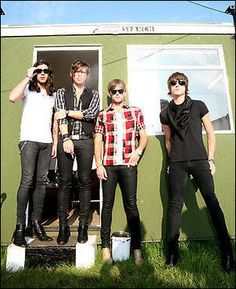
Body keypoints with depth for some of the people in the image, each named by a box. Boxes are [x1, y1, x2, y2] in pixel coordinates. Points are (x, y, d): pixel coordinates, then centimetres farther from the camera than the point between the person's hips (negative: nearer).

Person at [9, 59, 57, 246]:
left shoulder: (53, 95, 20)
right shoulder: (28, 89, 7)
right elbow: (12, 97, -16)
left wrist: (55, 142, 11)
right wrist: (28, 77, -7)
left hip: (46, 142, 4)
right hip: (29, 140, -4)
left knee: (41, 182, 3)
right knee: (27, 181, -12)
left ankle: (36, 223, 12)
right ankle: (20, 226, -4)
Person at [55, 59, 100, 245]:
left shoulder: (93, 94, 15)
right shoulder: (62, 93, 15)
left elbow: (92, 113, -4)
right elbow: (60, 116, 0)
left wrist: (68, 112, -4)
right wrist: (66, 138, -12)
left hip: (85, 141, 0)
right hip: (66, 139, 0)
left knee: (85, 181, 1)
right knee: (65, 182, 0)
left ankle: (83, 225, 10)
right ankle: (63, 226, 9)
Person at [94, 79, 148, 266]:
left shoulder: (135, 112, 10)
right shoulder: (103, 115, 11)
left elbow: (144, 137, 10)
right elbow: (98, 141, 7)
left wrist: (138, 151, -9)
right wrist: (98, 164, -2)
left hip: (128, 164, -1)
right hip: (108, 165, 1)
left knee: (131, 204, 1)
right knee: (107, 204, 5)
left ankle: (137, 249, 10)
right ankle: (106, 247, 16)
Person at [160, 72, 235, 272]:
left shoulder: (198, 106, 6)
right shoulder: (165, 114, 11)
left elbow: (210, 134, 7)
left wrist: (210, 160, 2)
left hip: (200, 161, -1)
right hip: (177, 165, 2)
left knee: (212, 201, -4)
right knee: (175, 204, 4)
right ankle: (172, 250, 14)